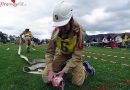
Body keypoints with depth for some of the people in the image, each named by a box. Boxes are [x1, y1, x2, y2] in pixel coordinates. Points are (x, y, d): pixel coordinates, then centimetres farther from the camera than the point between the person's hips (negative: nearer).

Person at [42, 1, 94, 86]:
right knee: (46, 75, -5)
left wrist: (64, 70, -33)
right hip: (62, 53, 3)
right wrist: (50, 70, -27)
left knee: (78, 82, -13)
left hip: (74, 54, -3)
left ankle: (84, 66, 16)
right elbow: (49, 52, -16)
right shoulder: (56, 31, -22)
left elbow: (76, 56, -28)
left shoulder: (79, 32, -32)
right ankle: (62, 66, 21)